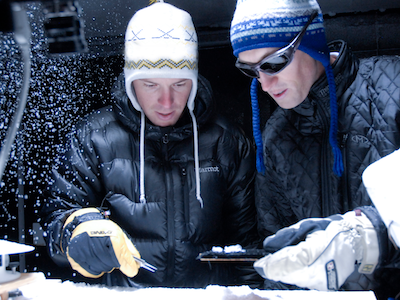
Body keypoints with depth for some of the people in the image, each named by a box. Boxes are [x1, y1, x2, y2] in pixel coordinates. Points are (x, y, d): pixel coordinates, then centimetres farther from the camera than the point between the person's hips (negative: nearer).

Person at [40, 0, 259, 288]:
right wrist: (79, 231, -16)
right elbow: (58, 214, 6)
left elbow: (244, 232, 13)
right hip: (120, 292, 1)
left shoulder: (227, 142, 7)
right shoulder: (94, 138, 3)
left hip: (209, 293, 0)